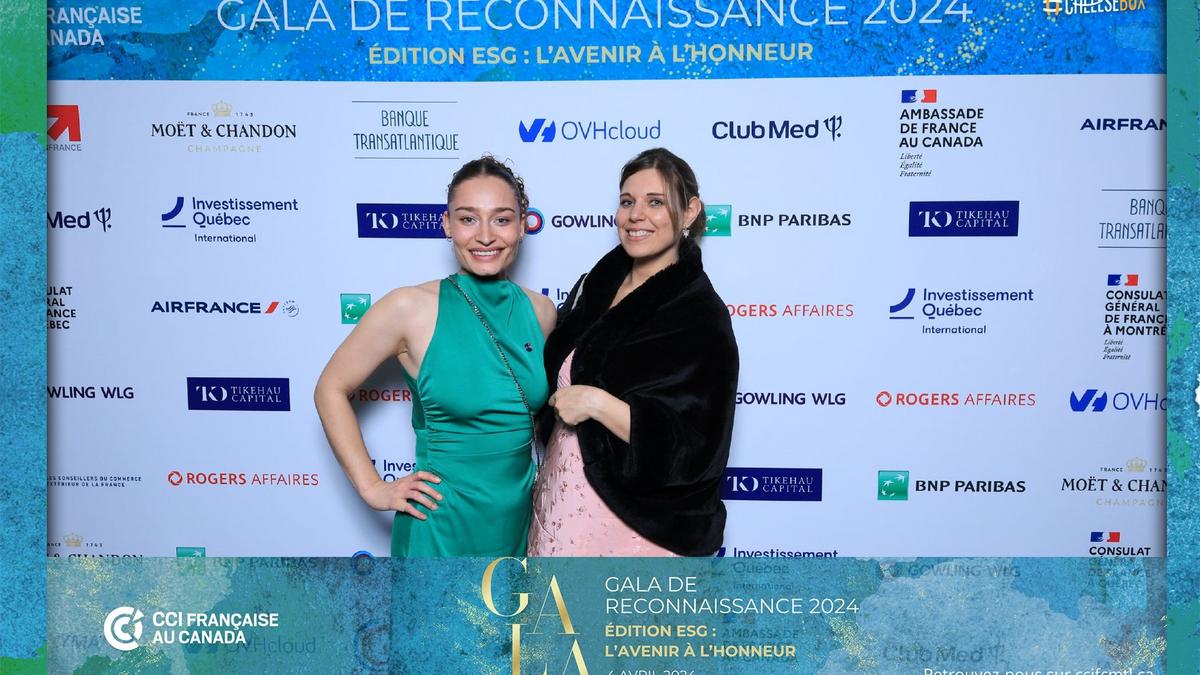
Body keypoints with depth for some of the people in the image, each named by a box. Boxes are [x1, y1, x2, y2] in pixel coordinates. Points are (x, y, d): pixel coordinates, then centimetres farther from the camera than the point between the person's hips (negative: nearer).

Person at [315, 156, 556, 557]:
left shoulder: (541, 311, -1)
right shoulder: (411, 308, -13)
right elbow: (331, 390, -5)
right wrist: (372, 487, -9)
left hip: (522, 517, 4)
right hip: (442, 523, -4)